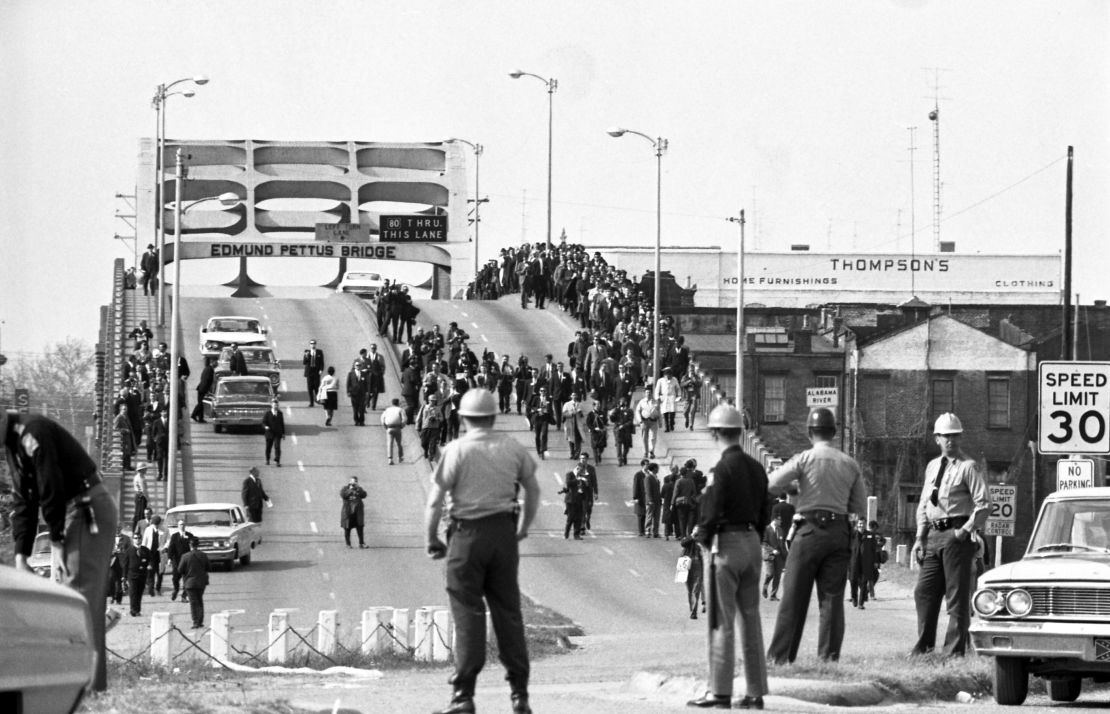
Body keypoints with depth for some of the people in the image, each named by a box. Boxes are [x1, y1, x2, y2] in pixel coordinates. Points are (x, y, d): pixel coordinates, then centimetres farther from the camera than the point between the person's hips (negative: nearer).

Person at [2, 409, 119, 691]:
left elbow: (51, 491, -20)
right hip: (74, 511, 10)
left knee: (82, 594, -13)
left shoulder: (32, 432, -18)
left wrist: (56, 541, -15)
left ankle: (90, 680, -16)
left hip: (91, 509, -10)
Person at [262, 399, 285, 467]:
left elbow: (282, 423, 12)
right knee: (268, 447, 10)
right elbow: (263, 422, -2)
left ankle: (277, 461, -15)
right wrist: (266, 426, -26)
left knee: (277, 447, -12)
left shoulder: (280, 414, 7)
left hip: (278, 434, 1)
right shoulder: (267, 414, -1)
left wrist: (283, 433, 12)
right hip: (270, 433, -1)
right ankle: (267, 460, 31)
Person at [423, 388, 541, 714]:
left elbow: (435, 501, -11)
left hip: (468, 532, -4)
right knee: (508, 613, 10)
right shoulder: (512, 447, 4)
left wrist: (432, 540, 1)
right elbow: (533, 491, 14)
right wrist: (522, 529, 25)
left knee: (468, 614, 0)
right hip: (504, 532, 4)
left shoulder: (457, 449, -9)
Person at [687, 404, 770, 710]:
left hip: (725, 545, -8)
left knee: (722, 621, -5)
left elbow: (711, 512, -17)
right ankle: (755, 692, 10)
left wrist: (701, 535, 0)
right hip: (752, 543, 8)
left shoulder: (723, 468, -15)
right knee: (750, 618, 9)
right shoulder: (756, 468, 9)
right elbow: (765, 513, 13)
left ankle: (720, 692, -5)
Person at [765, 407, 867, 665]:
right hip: (839, 532, 3)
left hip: (810, 528, -3)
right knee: (832, 598, 6)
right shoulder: (850, 464, 6)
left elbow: (771, 484, -7)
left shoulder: (804, 459, -6)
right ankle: (829, 656, 3)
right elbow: (860, 507, 10)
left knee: (794, 596, 1)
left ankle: (780, 655, 1)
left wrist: (796, 486, 11)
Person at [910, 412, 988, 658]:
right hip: (934, 536, 7)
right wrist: (920, 538, 10)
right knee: (924, 592, 7)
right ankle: (924, 645, 15)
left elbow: (983, 504, -10)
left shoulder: (967, 467, -4)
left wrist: (966, 530, -14)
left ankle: (954, 650, -2)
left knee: (957, 594, -4)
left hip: (956, 535, -7)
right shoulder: (932, 467, 16)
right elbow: (923, 505, 19)